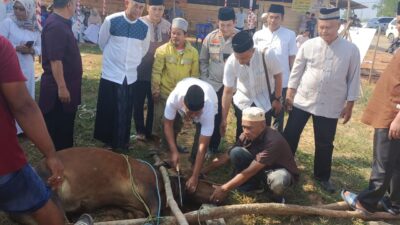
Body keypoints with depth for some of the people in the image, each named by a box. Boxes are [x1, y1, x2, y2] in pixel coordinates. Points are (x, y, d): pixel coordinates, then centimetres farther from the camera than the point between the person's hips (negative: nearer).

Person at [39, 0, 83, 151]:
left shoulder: (62, 24, 11)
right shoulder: (55, 26, -20)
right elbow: (55, 60, -25)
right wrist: (61, 87, -24)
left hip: (66, 86, 10)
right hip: (57, 89, -10)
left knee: (66, 129, 19)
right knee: (56, 131, 3)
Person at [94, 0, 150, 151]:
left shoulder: (144, 28, -2)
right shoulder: (111, 21, -11)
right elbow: (102, 43, 6)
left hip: (130, 77, 3)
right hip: (111, 75, -3)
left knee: (126, 114, 10)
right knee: (107, 112, 5)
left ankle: (121, 144, 25)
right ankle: (107, 143, 22)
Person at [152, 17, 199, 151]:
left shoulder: (193, 52, -5)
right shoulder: (162, 50, -10)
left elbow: (194, 74, 2)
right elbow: (156, 72, -8)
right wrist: (155, 90, -9)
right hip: (164, 93, -2)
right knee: (161, 120, 8)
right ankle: (162, 142, 28)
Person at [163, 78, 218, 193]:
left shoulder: (208, 109, -46)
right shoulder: (174, 97, -44)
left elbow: (203, 146, -42)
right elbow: (168, 124, -28)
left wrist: (194, 176, -42)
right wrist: (174, 152, -36)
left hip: (208, 104, -2)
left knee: (200, 140, -20)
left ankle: (194, 165, 4)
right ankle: (169, 161, 15)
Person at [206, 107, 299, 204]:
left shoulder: (273, 141, -36)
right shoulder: (246, 136, -15)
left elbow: (250, 171, -37)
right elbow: (227, 156, -7)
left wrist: (224, 189, -35)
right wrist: (202, 171, -12)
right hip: (261, 168, 6)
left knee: (278, 180, -43)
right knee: (236, 152, -18)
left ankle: (278, 196, -6)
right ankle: (252, 185, 1)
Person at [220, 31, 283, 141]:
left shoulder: (267, 55, -31)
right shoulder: (231, 62, -25)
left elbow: (277, 75, -12)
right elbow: (228, 91, -17)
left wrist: (277, 99, -3)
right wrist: (224, 119, -13)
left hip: (264, 102, -1)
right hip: (242, 102, 1)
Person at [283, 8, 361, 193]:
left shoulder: (351, 50, -5)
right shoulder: (308, 45, -4)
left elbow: (353, 79, 0)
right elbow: (296, 71, 2)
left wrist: (349, 105, 0)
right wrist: (289, 94, 1)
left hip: (330, 106, 0)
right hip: (302, 100, 1)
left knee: (325, 144, 12)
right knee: (290, 136, 8)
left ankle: (322, 176, 32)